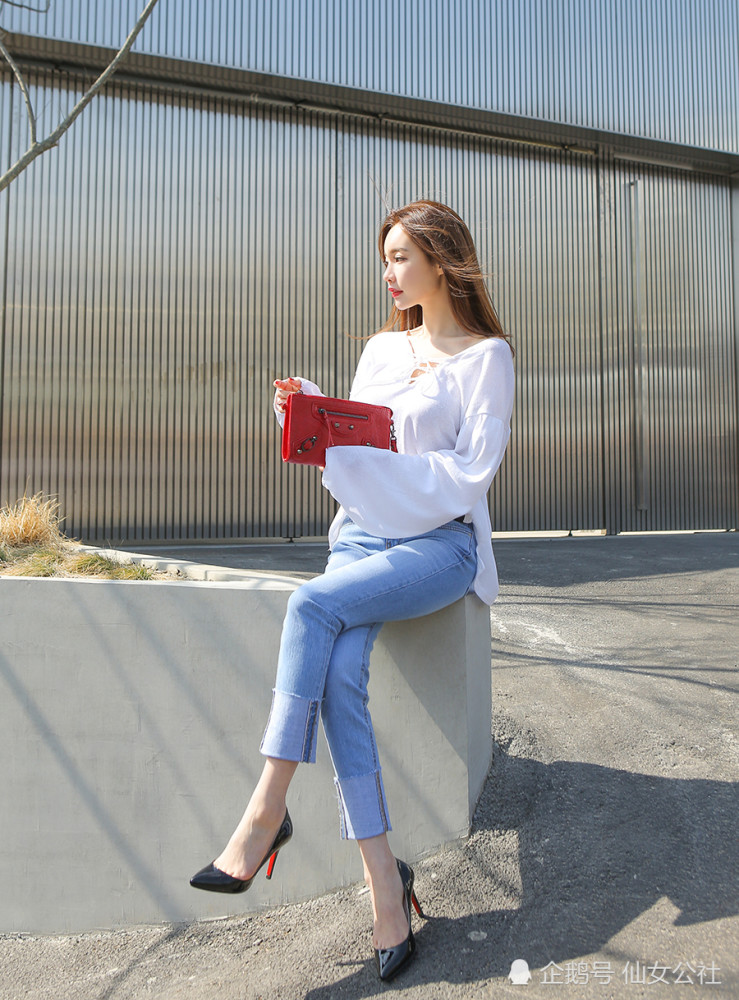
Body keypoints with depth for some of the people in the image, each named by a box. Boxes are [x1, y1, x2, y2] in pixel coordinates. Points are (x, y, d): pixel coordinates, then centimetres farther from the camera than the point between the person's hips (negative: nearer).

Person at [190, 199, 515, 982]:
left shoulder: (486, 355, 1)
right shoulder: (381, 348, 18)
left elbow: (469, 474, -9)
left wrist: (356, 453, -16)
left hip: (441, 542, -4)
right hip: (362, 533, 4)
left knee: (313, 604, -31)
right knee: (338, 670, -24)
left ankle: (268, 808, -23)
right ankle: (383, 878, -19)